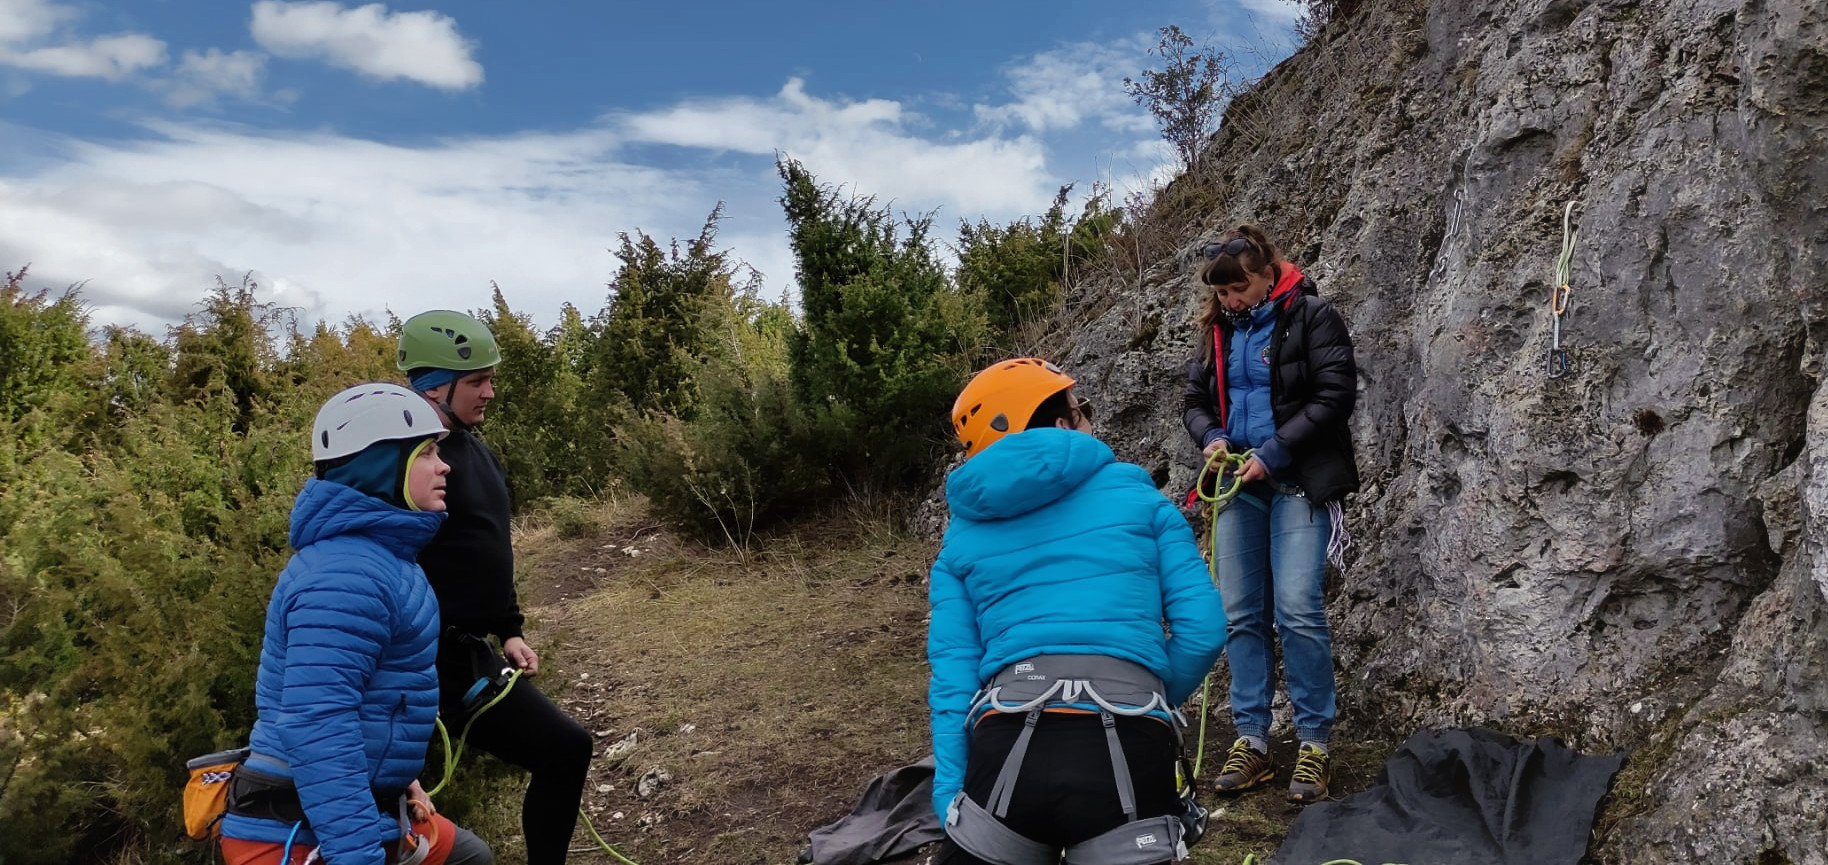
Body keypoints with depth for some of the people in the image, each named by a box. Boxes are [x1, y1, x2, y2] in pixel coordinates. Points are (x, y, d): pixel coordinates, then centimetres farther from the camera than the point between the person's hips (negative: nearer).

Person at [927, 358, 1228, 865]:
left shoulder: (963, 533, 17)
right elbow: (1202, 630, 7)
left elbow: (952, 672, 8)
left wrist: (950, 797, 6)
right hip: (1129, 750, -1)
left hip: (1005, 749, 2)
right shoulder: (1136, 494, 12)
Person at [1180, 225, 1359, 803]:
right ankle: (1251, 740, 10)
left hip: (1298, 483, -5)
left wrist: (1273, 452, -16)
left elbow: (1335, 396, -10)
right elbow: (1194, 399, 17)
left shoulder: (1311, 317, -4)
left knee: (1298, 610, -13)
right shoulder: (1219, 330, 13)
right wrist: (1210, 439, -5)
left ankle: (1315, 743, -3)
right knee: (1240, 614, 3)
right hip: (1241, 484, 6)